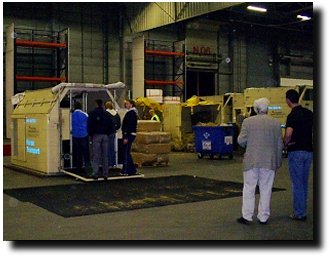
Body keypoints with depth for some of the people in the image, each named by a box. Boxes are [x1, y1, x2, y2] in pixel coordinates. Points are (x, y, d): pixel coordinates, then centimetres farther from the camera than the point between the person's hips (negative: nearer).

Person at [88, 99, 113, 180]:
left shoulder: (92, 113, -3)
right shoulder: (106, 114, 9)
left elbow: (90, 125, -4)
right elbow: (110, 125, 11)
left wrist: (91, 134, 7)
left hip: (96, 136, -3)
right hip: (105, 136, 3)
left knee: (96, 156, -3)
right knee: (105, 156, 6)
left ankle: (95, 173, -6)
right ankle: (105, 174, 8)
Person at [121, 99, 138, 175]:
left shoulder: (131, 113, -14)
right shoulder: (132, 112, 17)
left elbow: (129, 126, -20)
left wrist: (126, 137, -22)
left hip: (129, 135, -10)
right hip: (130, 135, 10)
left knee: (126, 153, -7)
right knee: (127, 153, 15)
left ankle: (126, 171, -4)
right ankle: (132, 169, 20)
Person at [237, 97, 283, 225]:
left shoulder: (248, 121, -4)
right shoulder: (276, 123, 1)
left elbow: (241, 140, -4)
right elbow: (279, 145, 5)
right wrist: (278, 162, 14)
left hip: (251, 161, -1)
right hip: (269, 162, 1)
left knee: (249, 189, 6)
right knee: (266, 190, 9)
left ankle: (247, 216, 7)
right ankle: (263, 217, 15)